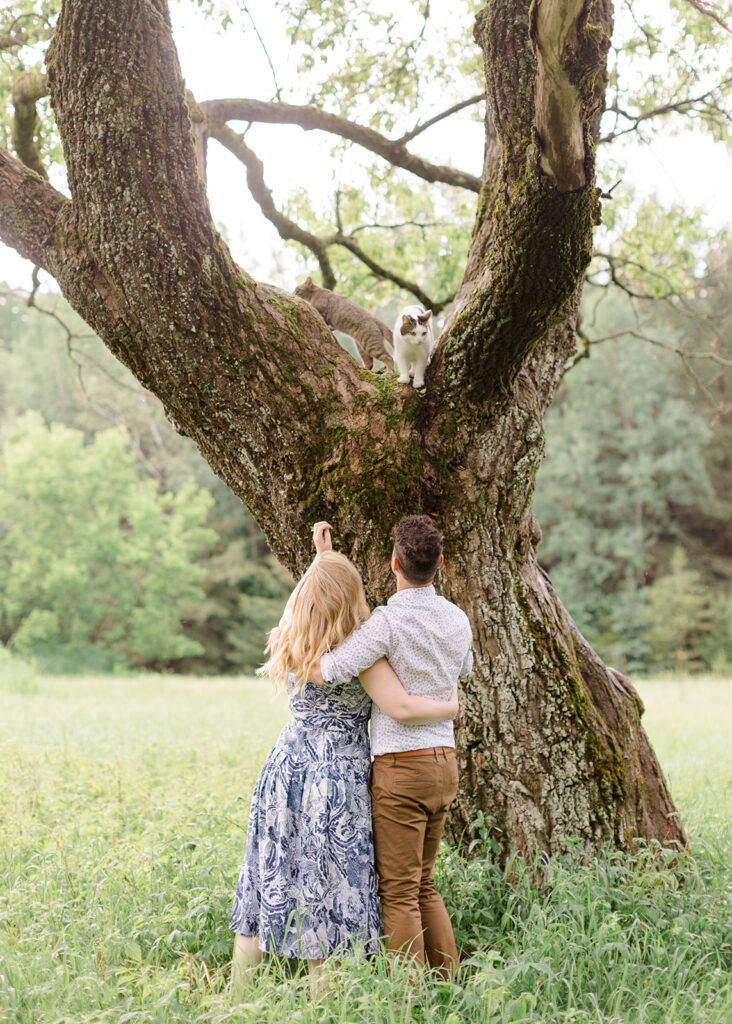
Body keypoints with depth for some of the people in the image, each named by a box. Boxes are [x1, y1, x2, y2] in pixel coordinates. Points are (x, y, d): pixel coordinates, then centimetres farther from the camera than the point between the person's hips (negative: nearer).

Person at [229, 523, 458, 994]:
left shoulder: (292, 642, 3)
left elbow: (305, 597, 26)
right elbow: (401, 708, -21)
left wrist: (321, 559, 27)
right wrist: (451, 707, -5)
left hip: (286, 768, 6)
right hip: (337, 775, -6)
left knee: (267, 883, 14)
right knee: (327, 889, 3)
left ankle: (236, 991, 20)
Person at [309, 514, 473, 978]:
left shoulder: (389, 621, -17)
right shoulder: (457, 619, 6)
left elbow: (326, 671, -21)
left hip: (402, 767, -7)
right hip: (445, 762, 7)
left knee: (400, 892, 0)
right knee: (425, 884, 19)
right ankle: (448, 982, 21)